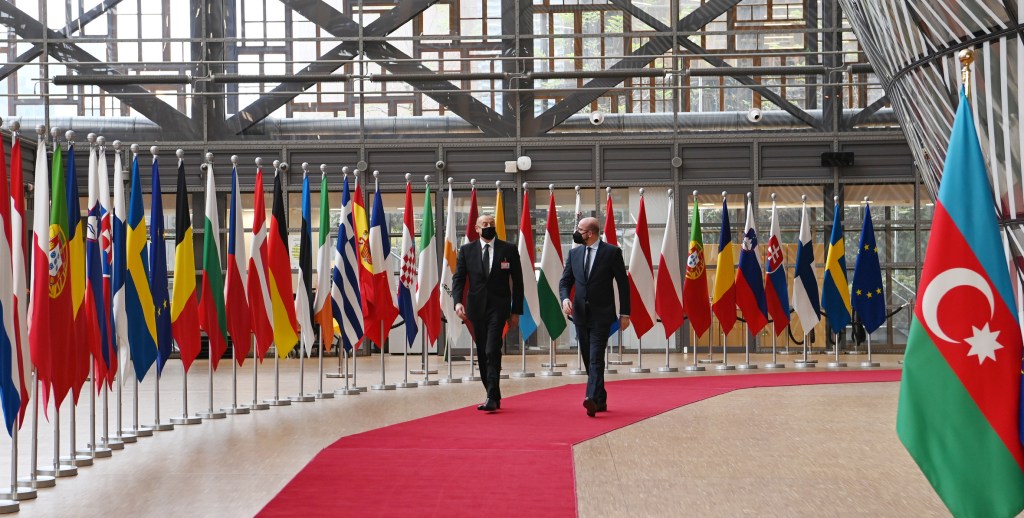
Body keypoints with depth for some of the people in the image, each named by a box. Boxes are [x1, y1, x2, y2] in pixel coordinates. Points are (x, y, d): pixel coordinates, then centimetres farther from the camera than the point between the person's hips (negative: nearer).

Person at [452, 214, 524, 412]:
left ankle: (492, 398, -16)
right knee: (482, 353, 8)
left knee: (492, 351, -15)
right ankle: (493, 396, 20)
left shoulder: (509, 250, 3)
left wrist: (516, 311, 2)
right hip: (477, 307, 3)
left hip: (498, 307, -3)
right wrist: (458, 301, -13)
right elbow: (458, 277, 4)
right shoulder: (467, 250, 7)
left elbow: (517, 282, 5)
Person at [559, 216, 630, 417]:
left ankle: (592, 399, -24)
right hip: (580, 314, 5)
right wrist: (565, 298, -10)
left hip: (601, 315, -5)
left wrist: (624, 313, -3)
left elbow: (623, 283, -2)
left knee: (596, 358, -15)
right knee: (589, 359, 10)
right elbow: (565, 280, 11)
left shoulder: (612, 252, -4)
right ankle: (600, 400, 21)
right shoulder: (574, 253, 9)